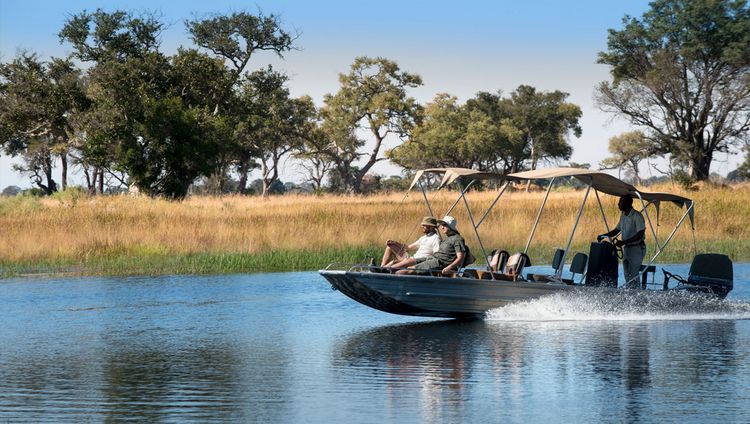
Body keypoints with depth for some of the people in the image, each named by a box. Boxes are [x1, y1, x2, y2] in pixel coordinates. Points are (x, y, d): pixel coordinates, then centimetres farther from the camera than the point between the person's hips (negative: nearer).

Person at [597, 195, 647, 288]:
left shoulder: (637, 216, -16)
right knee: (627, 275, 9)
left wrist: (623, 242, -27)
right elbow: (617, 230, 19)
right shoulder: (623, 216, 10)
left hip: (637, 248, -8)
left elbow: (640, 235, -22)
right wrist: (603, 236, 4)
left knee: (633, 275, -13)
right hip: (626, 248, 8)